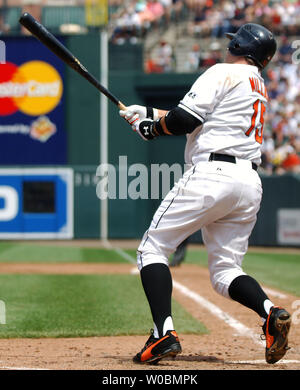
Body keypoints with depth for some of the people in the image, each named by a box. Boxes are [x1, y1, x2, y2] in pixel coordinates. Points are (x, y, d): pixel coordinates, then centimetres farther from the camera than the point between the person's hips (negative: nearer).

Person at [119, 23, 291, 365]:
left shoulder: (223, 74, -1)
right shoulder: (259, 88, 25)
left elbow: (183, 121, -10)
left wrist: (149, 128, 8)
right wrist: (148, 113, 25)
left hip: (213, 174, -8)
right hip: (250, 183, 8)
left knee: (153, 248, 0)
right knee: (225, 272, 12)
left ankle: (164, 334, -15)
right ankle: (270, 312, -16)